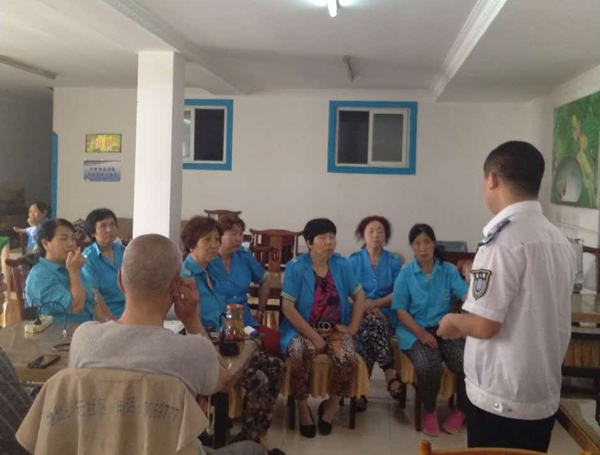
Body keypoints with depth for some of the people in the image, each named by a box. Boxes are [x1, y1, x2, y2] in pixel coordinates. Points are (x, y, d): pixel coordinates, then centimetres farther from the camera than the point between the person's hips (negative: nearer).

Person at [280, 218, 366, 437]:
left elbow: (359, 296, 11)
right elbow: (288, 307, -13)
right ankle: (303, 408, -7)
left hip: (334, 329, 3)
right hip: (302, 328, -2)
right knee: (299, 355, -35)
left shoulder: (342, 265, 2)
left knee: (348, 358, -28)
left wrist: (353, 327, -1)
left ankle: (331, 406, 1)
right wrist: (313, 336, -17)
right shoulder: (296, 266, -9)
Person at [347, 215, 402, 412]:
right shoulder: (352, 261, 11)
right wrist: (364, 305, -17)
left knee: (372, 328, -35)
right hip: (359, 314, 0)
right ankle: (390, 376, -33)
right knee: (372, 323, -36)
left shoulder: (394, 262, 12)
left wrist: (375, 303, -15)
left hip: (386, 314, 0)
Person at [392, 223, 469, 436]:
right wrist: (421, 333, -15)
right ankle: (429, 411, 0)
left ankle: (461, 409, 8)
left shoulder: (449, 270, 6)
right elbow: (400, 310, -2)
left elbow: (467, 296, -8)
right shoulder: (405, 273, 2)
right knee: (428, 367, -32)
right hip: (414, 330, -2)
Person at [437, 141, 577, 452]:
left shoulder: (504, 238, -19)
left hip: (501, 399, -7)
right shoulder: (559, 240, 5)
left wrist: (453, 321, 0)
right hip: (544, 395, 7)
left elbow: (484, 326, -20)